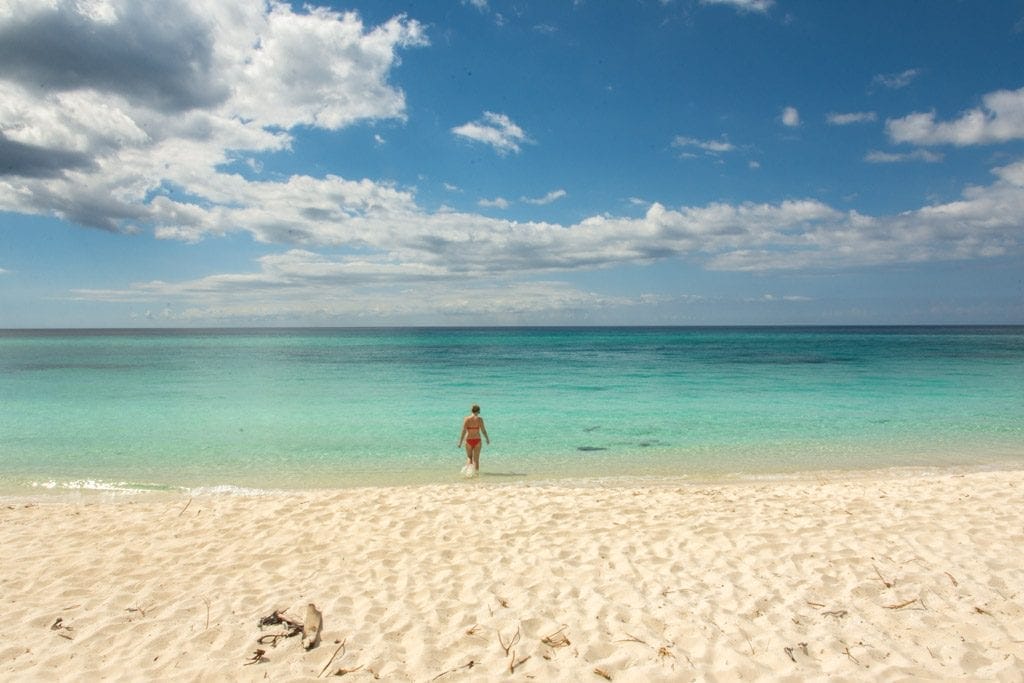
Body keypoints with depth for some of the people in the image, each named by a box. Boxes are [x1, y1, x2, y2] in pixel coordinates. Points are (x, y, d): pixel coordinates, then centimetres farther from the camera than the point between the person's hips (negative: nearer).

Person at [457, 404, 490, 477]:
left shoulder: (466, 419, -3)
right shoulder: (479, 419, -6)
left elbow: (463, 431, -7)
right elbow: (483, 430, -6)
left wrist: (460, 442, -2)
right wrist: (487, 439, 10)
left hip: (468, 440, 1)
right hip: (477, 440, -1)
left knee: (469, 457, 16)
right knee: (476, 458, 8)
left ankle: (468, 467, -9)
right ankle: (475, 472, 5)